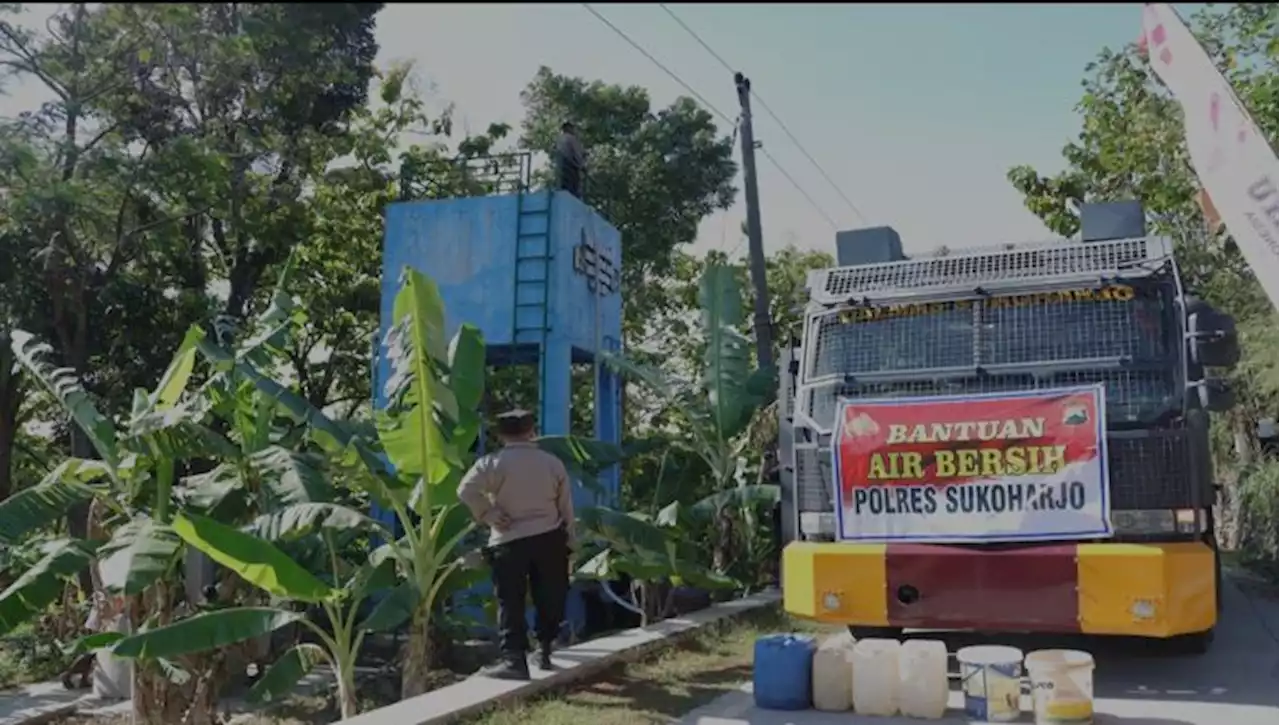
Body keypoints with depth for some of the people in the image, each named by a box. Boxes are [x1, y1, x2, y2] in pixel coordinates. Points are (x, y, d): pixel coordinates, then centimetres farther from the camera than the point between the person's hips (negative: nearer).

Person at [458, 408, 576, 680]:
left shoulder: (494, 462, -5)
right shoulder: (553, 463, 6)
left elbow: (466, 490, -18)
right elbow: (566, 506, 9)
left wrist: (487, 514, -8)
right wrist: (569, 541, 15)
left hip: (509, 542, -3)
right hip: (549, 539, 4)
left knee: (510, 602, -1)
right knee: (548, 598, 15)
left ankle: (514, 659, -8)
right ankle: (545, 650, 21)